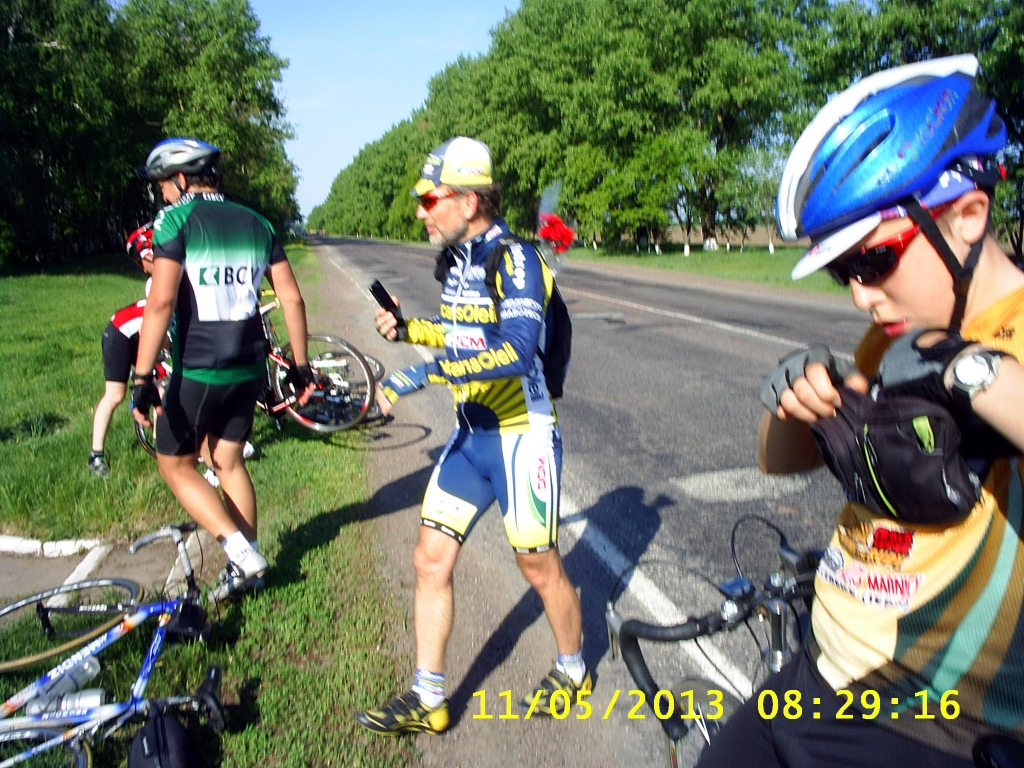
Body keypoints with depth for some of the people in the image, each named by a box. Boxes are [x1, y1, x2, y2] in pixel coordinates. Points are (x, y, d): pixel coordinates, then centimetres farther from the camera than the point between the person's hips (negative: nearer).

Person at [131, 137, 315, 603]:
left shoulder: (176, 220, -8)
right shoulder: (255, 223, 9)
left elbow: (161, 301, -20)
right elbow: (292, 298, 5)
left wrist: (143, 377, -19)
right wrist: (300, 365, 11)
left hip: (196, 371, -6)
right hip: (248, 368, 6)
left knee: (175, 464, 13)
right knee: (229, 461, 19)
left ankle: (242, 554, 3)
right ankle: (247, 568, 24)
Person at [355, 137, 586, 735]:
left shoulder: (515, 260, -19)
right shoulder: (452, 261, 7)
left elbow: (515, 352, -33)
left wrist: (422, 375, -36)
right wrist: (408, 329, 3)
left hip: (522, 435, -8)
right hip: (471, 432, 8)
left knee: (540, 567, 9)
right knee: (431, 559, 6)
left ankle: (574, 671, 36)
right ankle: (428, 699, 21)